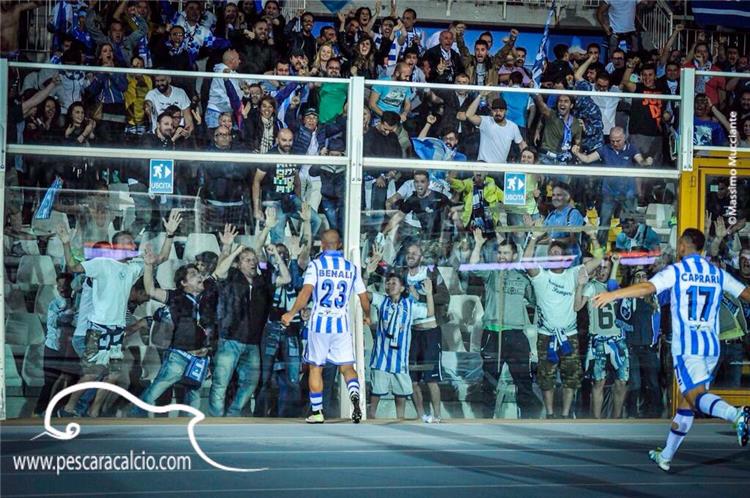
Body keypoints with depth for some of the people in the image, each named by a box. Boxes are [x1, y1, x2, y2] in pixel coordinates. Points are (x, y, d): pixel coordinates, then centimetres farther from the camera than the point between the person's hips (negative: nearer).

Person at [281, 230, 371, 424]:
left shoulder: (315, 264, -3)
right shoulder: (351, 267, 6)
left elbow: (306, 291, -17)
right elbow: (364, 298, 9)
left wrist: (291, 313, -13)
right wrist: (367, 316, 27)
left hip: (319, 322, -2)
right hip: (342, 324, 2)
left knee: (316, 368, 11)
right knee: (347, 367, 4)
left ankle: (317, 412, 13)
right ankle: (354, 396, -25)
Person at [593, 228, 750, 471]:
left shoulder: (676, 271, -3)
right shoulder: (717, 274, 12)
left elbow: (647, 287, -18)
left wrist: (613, 295, -19)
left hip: (686, 346, -6)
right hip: (711, 345, 6)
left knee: (695, 395, -17)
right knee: (687, 400, 12)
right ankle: (665, 456, 21)